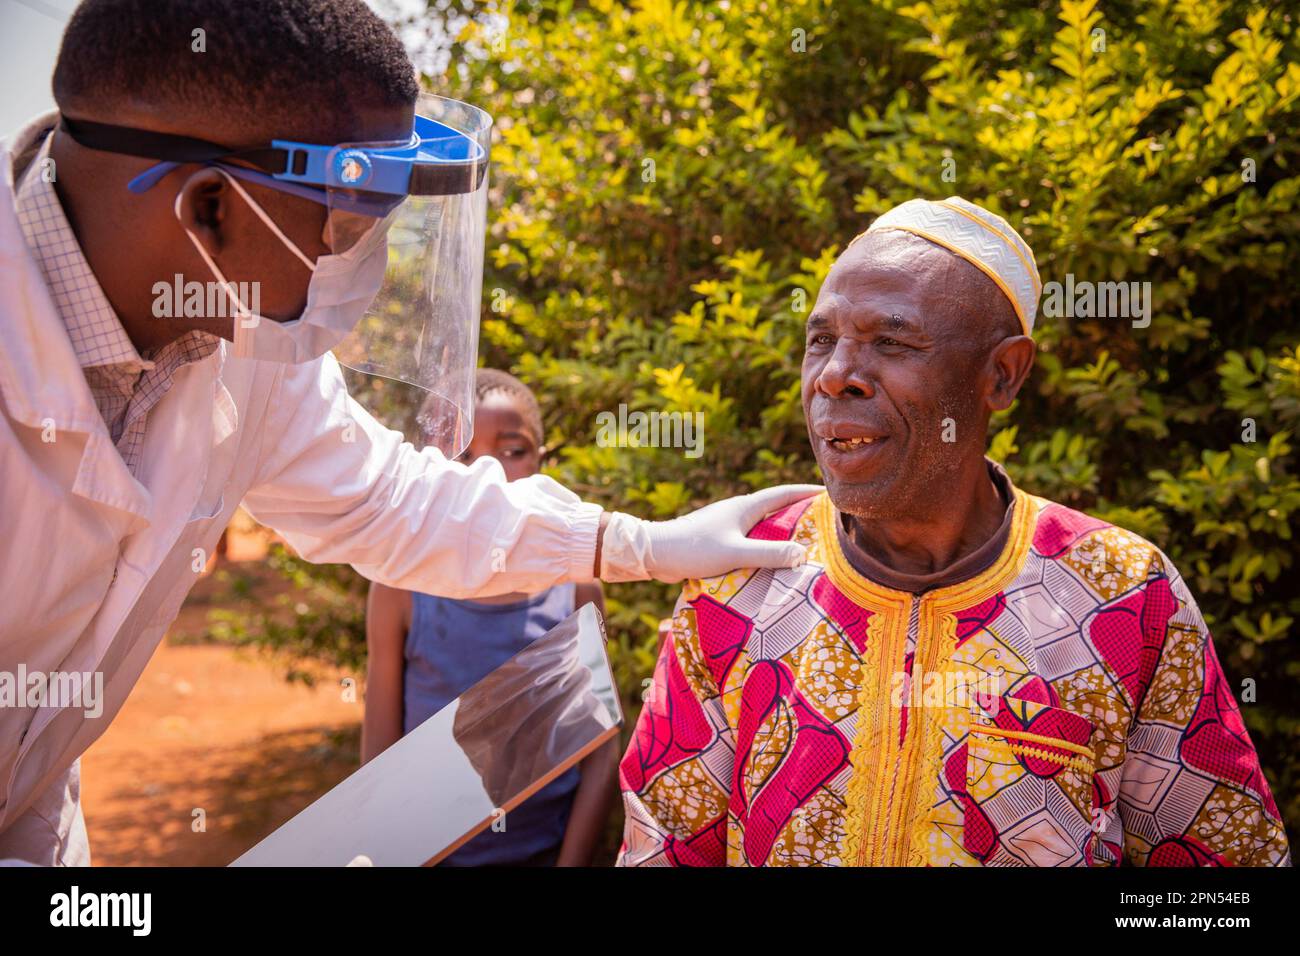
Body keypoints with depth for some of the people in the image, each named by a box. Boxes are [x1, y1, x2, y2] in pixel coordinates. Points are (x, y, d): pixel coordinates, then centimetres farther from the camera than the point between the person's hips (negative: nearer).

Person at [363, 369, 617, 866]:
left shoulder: (576, 588, -7)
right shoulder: (403, 587, -10)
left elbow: (601, 754, -5)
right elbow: (380, 755, -5)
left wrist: (572, 861, -10)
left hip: (546, 852, 1)